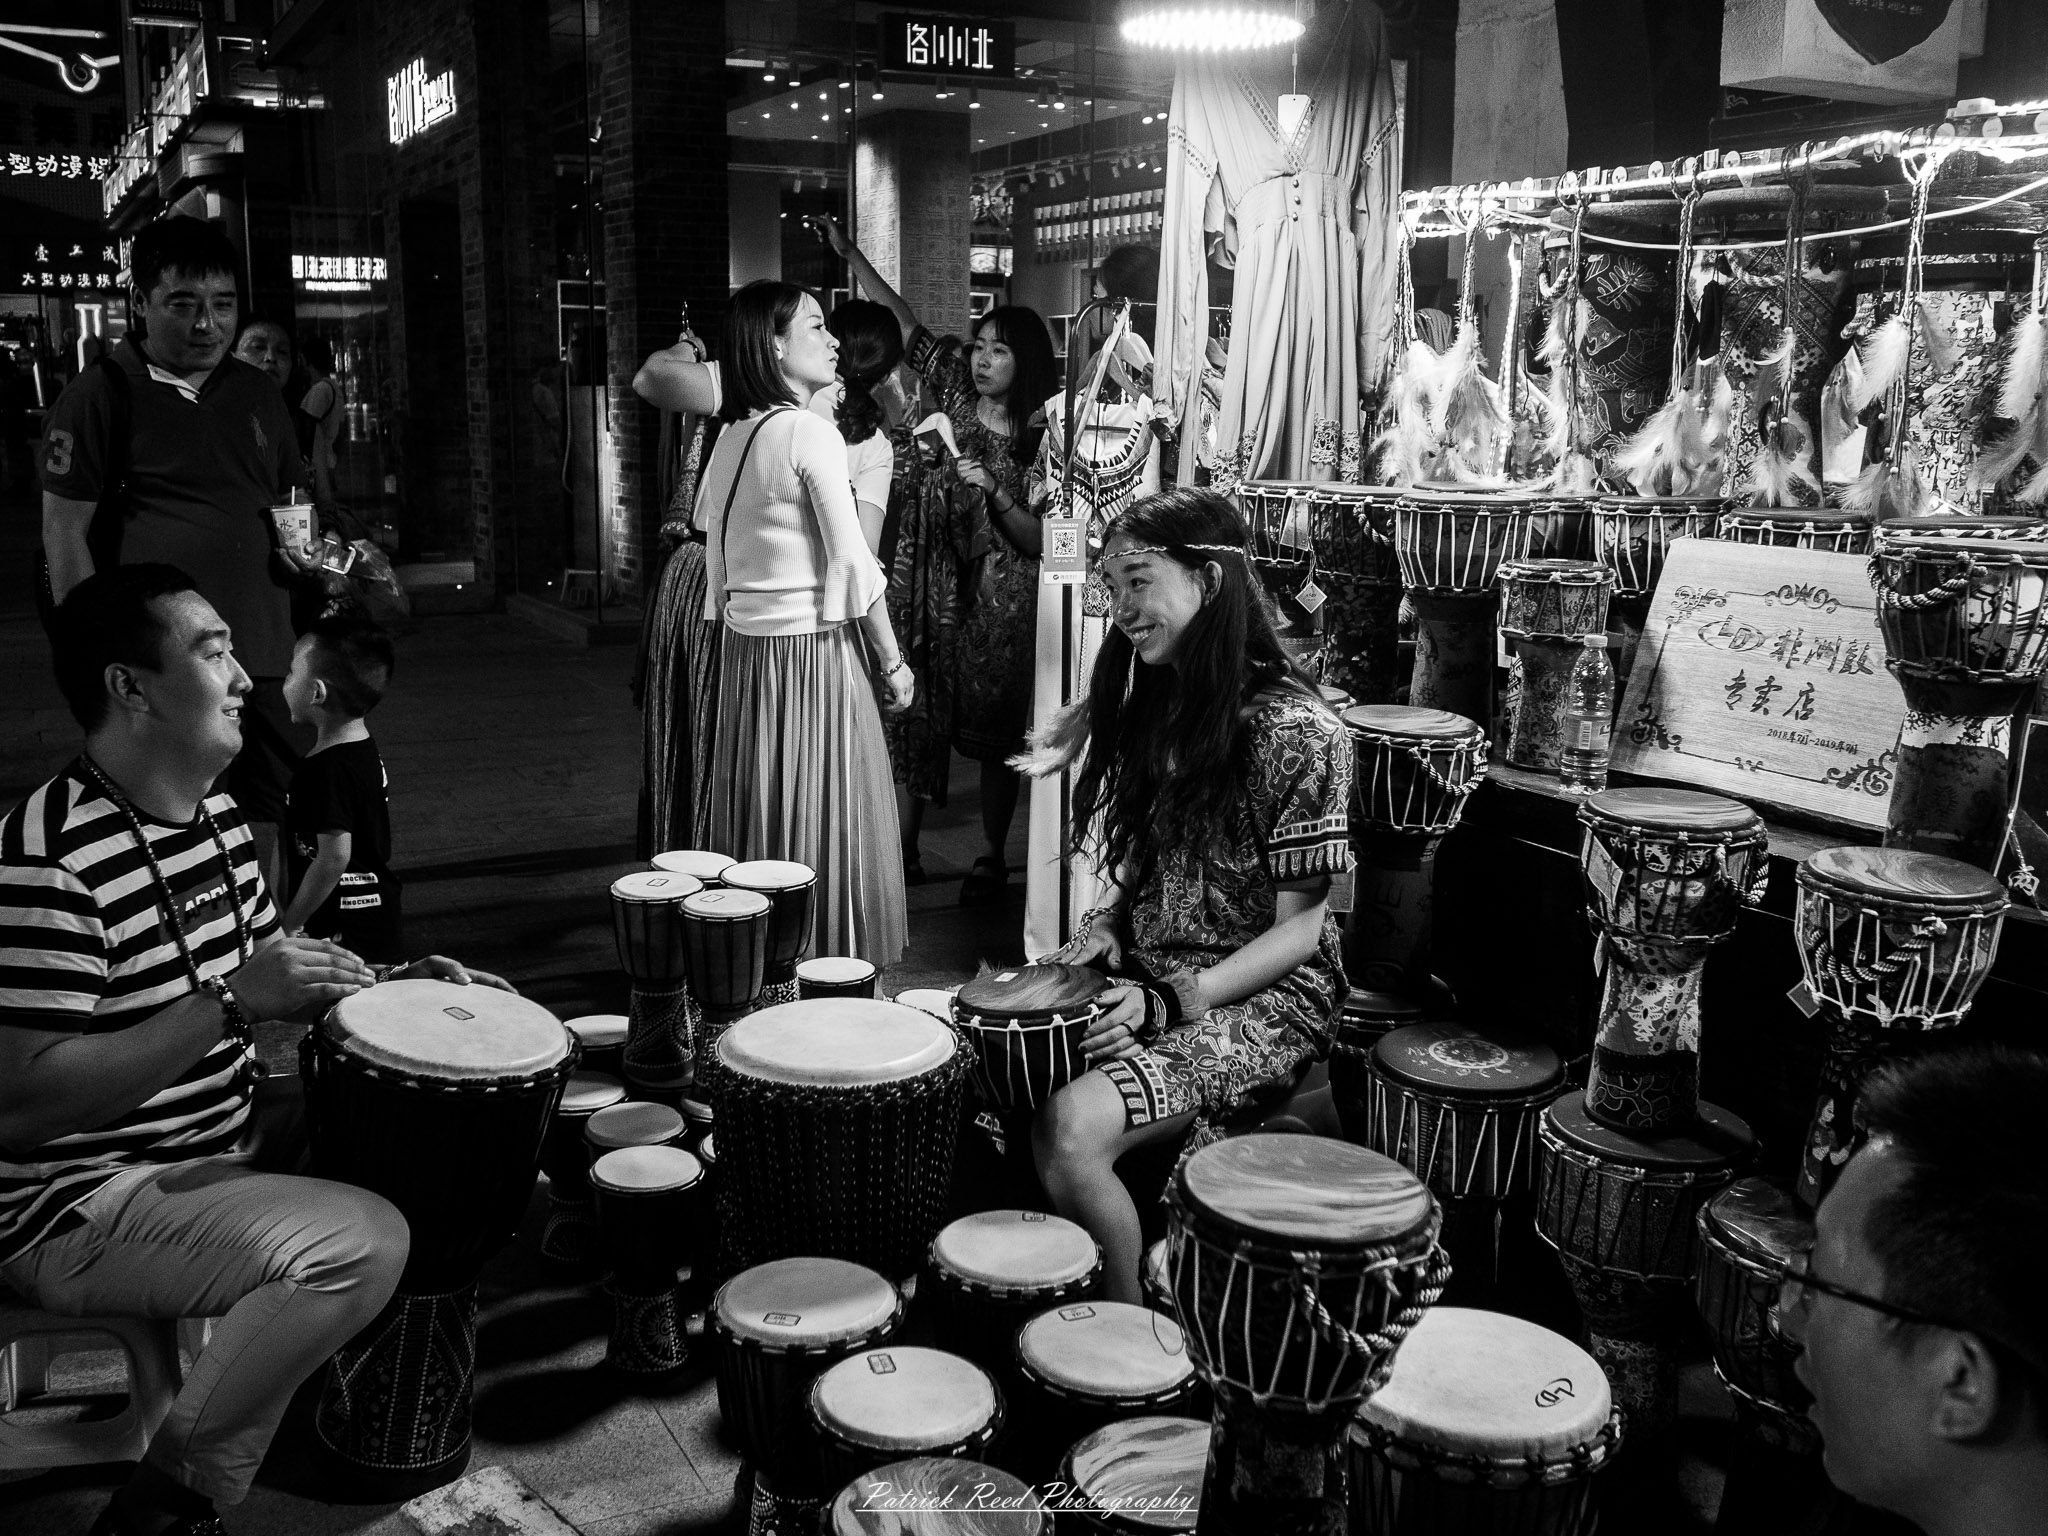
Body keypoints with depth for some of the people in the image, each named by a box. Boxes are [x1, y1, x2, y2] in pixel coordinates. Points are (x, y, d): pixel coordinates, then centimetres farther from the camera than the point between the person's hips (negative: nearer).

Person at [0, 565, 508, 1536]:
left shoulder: (216, 818, 5)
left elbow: (269, 970, 17)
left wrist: (396, 985, 0)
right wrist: (230, 1003, -32)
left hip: (216, 1139, 10)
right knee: (361, 1243, -27)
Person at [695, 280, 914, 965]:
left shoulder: (730, 437, 9)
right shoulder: (810, 432, -13)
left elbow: (717, 560, 13)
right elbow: (853, 566, -13)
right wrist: (892, 664, -5)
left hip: (744, 651, 8)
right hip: (814, 651, -7)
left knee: (759, 825, 14)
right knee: (824, 829, 2)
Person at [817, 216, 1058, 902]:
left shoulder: (1040, 436, -4)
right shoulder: (957, 395, 5)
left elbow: (1038, 542, -6)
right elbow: (905, 324, 7)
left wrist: (993, 491, -20)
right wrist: (849, 254, 3)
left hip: (999, 600, -3)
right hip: (935, 584, 3)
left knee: (995, 734, 3)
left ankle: (993, 859, 16)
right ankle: (903, 849, 9)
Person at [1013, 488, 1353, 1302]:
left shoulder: (1295, 731, -14)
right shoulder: (1152, 702, 9)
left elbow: (1299, 928, -13)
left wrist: (1171, 1003, -22)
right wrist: (1108, 928, -2)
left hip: (1258, 1000, -7)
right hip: (1143, 972, 8)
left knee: (1070, 1128, -29)